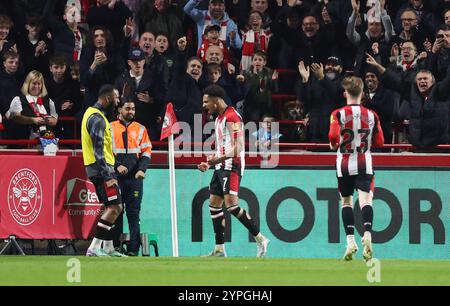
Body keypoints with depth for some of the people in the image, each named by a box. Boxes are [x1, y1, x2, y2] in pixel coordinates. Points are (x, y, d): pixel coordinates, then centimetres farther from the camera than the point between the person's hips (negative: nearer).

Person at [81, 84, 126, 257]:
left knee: (113, 207, 16)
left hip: (97, 169, 11)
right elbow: (98, 151, -22)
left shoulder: (92, 113, 16)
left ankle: (108, 248, 18)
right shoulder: (98, 119, -16)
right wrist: (108, 176, -24)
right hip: (101, 167, -11)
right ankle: (94, 248, -17)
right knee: (114, 207, -13)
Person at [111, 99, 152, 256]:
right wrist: (117, 166, -11)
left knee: (133, 213, -2)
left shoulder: (140, 129, 12)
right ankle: (115, 247, 3)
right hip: (116, 178, -1)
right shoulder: (110, 128, 7)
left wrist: (141, 169, -6)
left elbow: (146, 151, 9)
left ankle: (133, 248, -3)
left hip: (135, 178, 1)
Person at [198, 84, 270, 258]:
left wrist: (219, 159, -30)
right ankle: (219, 249, 11)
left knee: (231, 204, -20)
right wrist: (209, 164, 18)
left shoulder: (231, 116, -13)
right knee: (214, 204, 7)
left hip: (232, 166, -10)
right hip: (221, 167, 10)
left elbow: (238, 147, -21)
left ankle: (260, 239, -14)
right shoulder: (219, 118, 18)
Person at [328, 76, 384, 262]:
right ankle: (367, 234, -35)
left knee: (346, 201, 14)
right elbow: (380, 142, 4)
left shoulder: (338, 114, -7)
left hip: (344, 165, 0)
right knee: (365, 200, -10)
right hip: (365, 165, 0)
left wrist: (334, 145, 2)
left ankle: (350, 241, 7)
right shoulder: (371, 115, 1)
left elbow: (333, 137, -20)